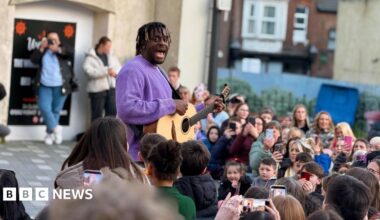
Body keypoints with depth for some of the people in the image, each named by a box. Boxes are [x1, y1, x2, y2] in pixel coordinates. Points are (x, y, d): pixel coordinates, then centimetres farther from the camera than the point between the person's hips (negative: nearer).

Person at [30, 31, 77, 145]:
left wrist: (57, 49, -15)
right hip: (44, 86, 1)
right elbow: (33, 59, 3)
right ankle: (55, 127, -1)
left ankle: (50, 133, 13)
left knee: (56, 110, 3)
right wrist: (41, 48, -7)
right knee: (44, 108, -14)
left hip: (60, 86, -1)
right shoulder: (43, 51, 15)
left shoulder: (63, 48, 9)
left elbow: (71, 52, -11)